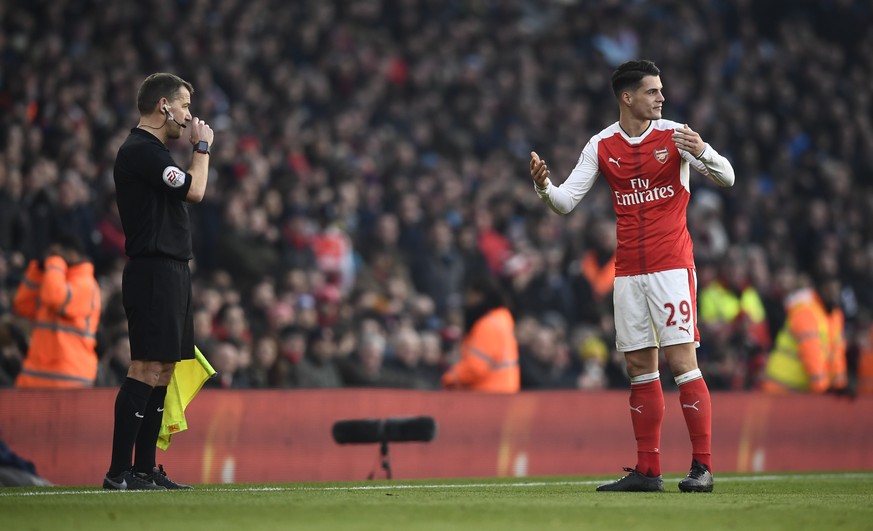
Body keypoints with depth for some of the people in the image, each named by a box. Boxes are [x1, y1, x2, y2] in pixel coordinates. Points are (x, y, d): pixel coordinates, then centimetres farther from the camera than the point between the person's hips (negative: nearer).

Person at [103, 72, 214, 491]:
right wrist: (202, 146, -3)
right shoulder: (140, 150, -13)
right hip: (153, 272, -11)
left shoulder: (152, 150, 20)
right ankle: (118, 472, -15)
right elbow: (195, 190, -15)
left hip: (171, 272, 11)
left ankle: (145, 469, 10)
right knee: (146, 369, -13)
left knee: (164, 370, 9)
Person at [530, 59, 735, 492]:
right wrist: (543, 187, -15)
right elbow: (565, 202, 6)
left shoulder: (674, 135, -2)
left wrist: (702, 153, -27)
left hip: (672, 265, -4)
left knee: (681, 360, -10)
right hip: (628, 272, 4)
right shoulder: (602, 146, 6)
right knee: (640, 367, 6)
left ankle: (702, 467, -8)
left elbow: (726, 178, -7)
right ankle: (647, 470, 10)